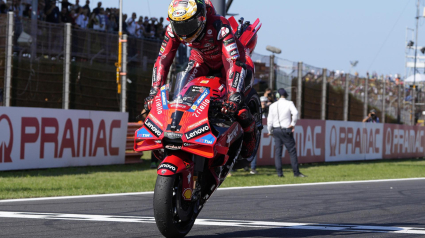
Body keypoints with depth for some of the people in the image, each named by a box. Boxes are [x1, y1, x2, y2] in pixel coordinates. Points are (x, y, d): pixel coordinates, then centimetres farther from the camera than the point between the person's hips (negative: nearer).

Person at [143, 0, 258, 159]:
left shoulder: (219, 26, -40)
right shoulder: (173, 30, -25)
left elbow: (234, 62, -46)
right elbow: (163, 59, -16)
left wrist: (234, 96, -57)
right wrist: (154, 92, -24)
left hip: (228, 59, -5)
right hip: (201, 60, 5)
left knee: (234, 107, -21)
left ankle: (249, 129, 12)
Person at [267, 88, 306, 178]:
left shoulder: (272, 106, 5)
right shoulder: (289, 103, -3)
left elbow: (270, 120, 4)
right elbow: (295, 113, -21)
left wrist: (270, 131, 16)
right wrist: (293, 124, -11)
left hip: (276, 130, 3)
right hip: (286, 130, -3)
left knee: (278, 151, 6)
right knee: (292, 151, 2)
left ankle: (279, 172, 0)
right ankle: (296, 172, 2)